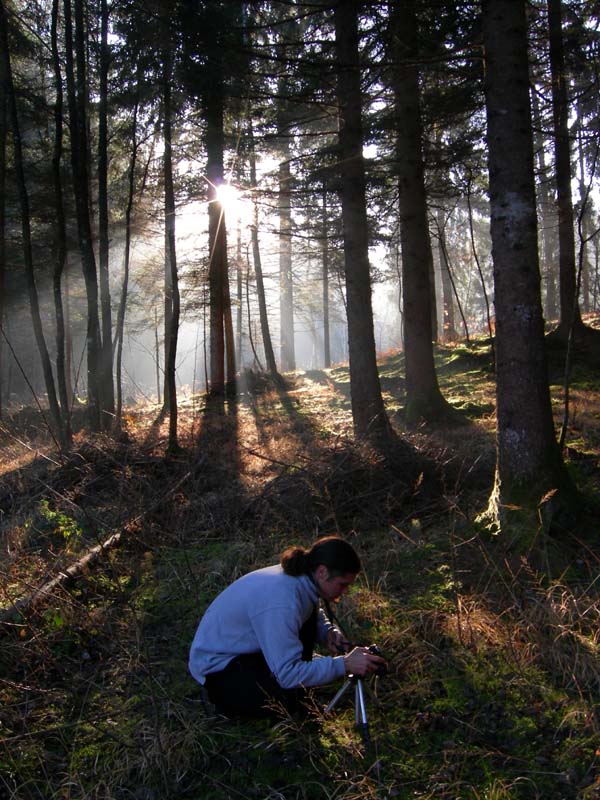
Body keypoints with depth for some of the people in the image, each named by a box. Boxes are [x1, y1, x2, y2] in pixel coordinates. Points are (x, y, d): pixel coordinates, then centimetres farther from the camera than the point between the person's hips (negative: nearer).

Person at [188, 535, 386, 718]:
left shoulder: (299, 577, -9)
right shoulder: (280, 601, -36)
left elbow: (315, 615, 14)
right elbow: (288, 673, -33)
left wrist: (328, 632, -9)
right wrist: (344, 664, -31)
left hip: (248, 646, 9)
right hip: (216, 664, -9)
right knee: (289, 699, -27)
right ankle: (225, 700, 0)